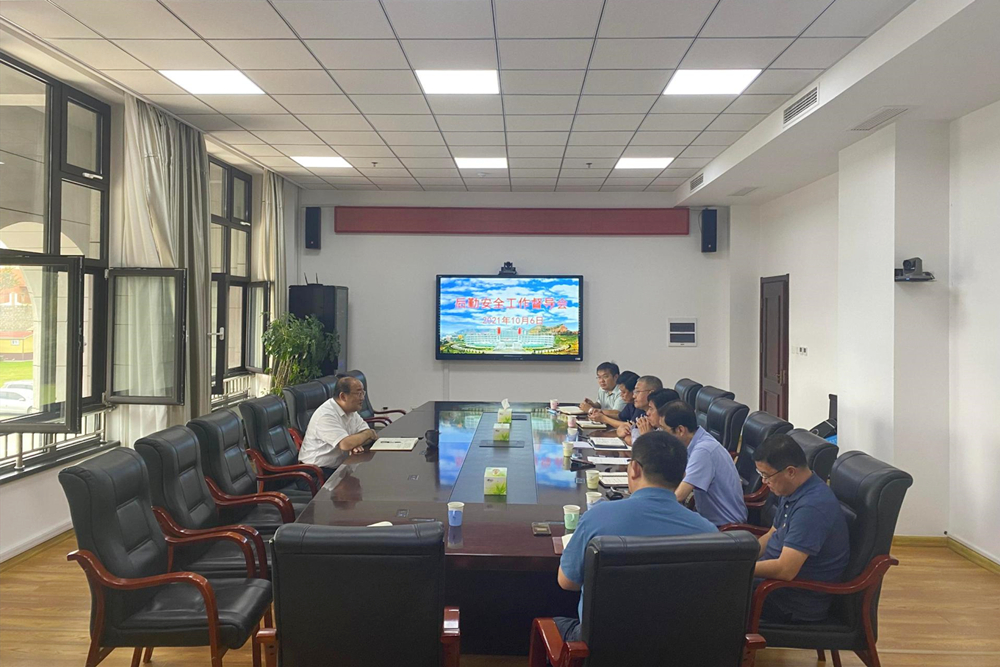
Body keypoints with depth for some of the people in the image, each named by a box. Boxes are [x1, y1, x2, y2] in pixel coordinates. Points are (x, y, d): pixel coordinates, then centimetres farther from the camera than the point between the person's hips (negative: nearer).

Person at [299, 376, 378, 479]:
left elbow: (372, 436, 4)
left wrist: (356, 443, -18)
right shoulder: (326, 415, -20)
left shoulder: (351, 411, 8)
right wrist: (368, 434, -12)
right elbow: (346, 444, -29)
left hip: (339, 466, 8)